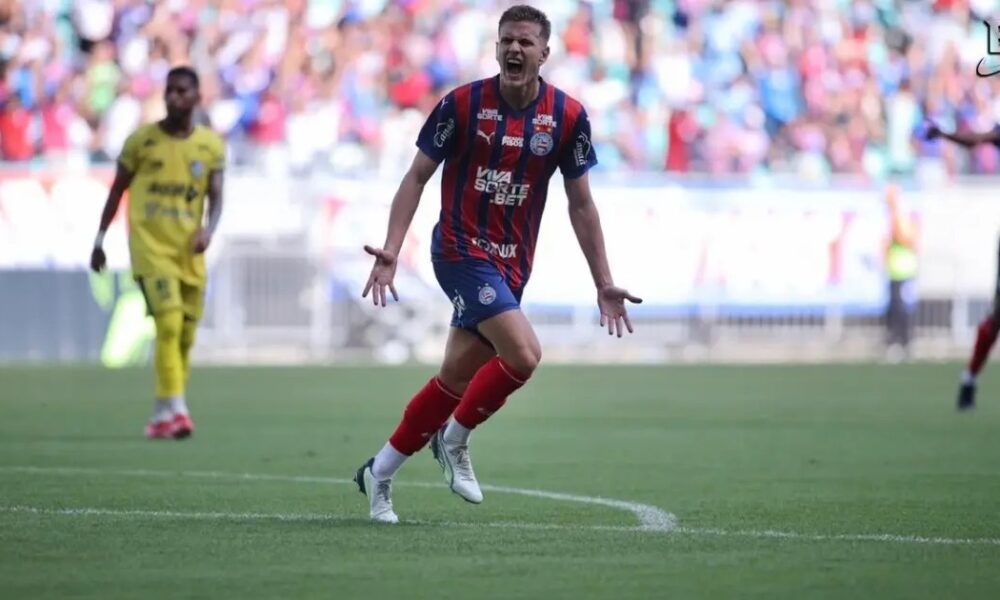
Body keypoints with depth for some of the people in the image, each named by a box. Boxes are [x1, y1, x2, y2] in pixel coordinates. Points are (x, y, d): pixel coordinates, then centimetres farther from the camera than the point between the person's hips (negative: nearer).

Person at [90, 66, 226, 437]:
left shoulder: (211, 146, 6)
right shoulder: (142, 139, 2)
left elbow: (216, 198, 3)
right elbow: (117, 190, 10)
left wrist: (208, 229, -18)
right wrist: (99, 240, 11)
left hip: (189, 250, 3)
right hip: (150, 245, -3)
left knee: (185, 335, 6)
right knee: (169, 321, -20)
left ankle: (164, 415, 20)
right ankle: (175, 410, -25)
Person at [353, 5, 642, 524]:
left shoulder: (567, 116, -1)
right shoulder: (461, 104, -8)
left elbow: (581, 204, 6)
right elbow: (417, 176, -3)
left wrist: (603, 282, 3)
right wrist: (391, 250, -13)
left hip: (512, 264, 4)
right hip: (461, 250, -4)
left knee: (457, 378, 8)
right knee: (523, 354, -23)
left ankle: (379, 472, 24)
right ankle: (454, 439, 1)